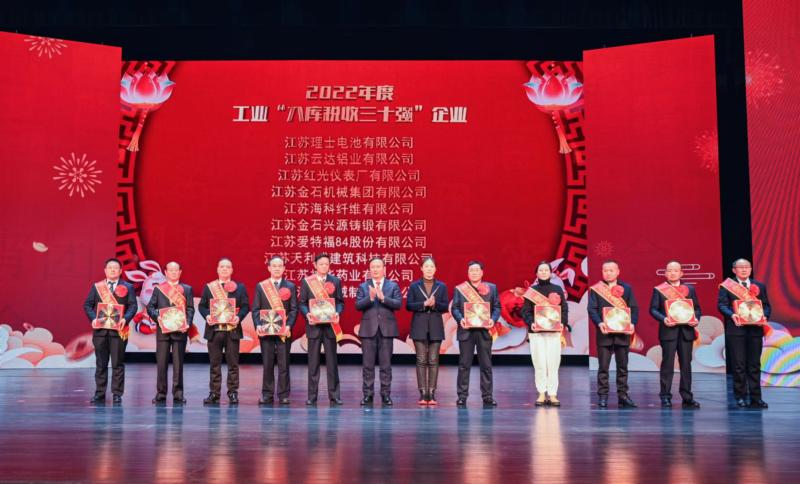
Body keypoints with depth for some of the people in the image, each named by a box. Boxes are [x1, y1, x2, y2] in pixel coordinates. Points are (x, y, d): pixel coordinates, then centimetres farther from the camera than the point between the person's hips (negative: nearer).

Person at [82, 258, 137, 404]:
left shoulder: (128, 287, 6)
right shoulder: (96, 286, 11)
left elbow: (133, 306, 0)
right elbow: (87, 305, 8)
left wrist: (125, 319, -17)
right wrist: (93, 318, -9)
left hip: (119, 330, -2)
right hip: (100, 329, 2)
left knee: (118, 363, 1)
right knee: (100, 363, 6)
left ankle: (117, 394, 7)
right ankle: (99, 393, 13)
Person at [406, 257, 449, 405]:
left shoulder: (442, 286, 8)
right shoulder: (414, 286, 5)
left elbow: (445, 307, 3)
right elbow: (408, 305, -1)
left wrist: (435, 304, -16)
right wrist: (424, 304, -14)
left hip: (435, 327, 1)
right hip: (419, 327, -1)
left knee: (433, 361, 0)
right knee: (421, 360, -1)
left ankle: (431, 393, 4)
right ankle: (422, 393, 2)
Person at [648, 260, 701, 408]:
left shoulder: (690, 289, 14)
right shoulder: (658, 289, 4)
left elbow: (697, 308, 12)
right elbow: (653, 309, -1)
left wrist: (696, 319, -8)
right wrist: (663, 319, -18)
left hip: (686, 330, 3)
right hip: (668, 330, -3)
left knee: (686, 364, 5)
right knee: (667, 364, -3)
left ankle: (687, 397, 11)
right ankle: (665, 396, 3)